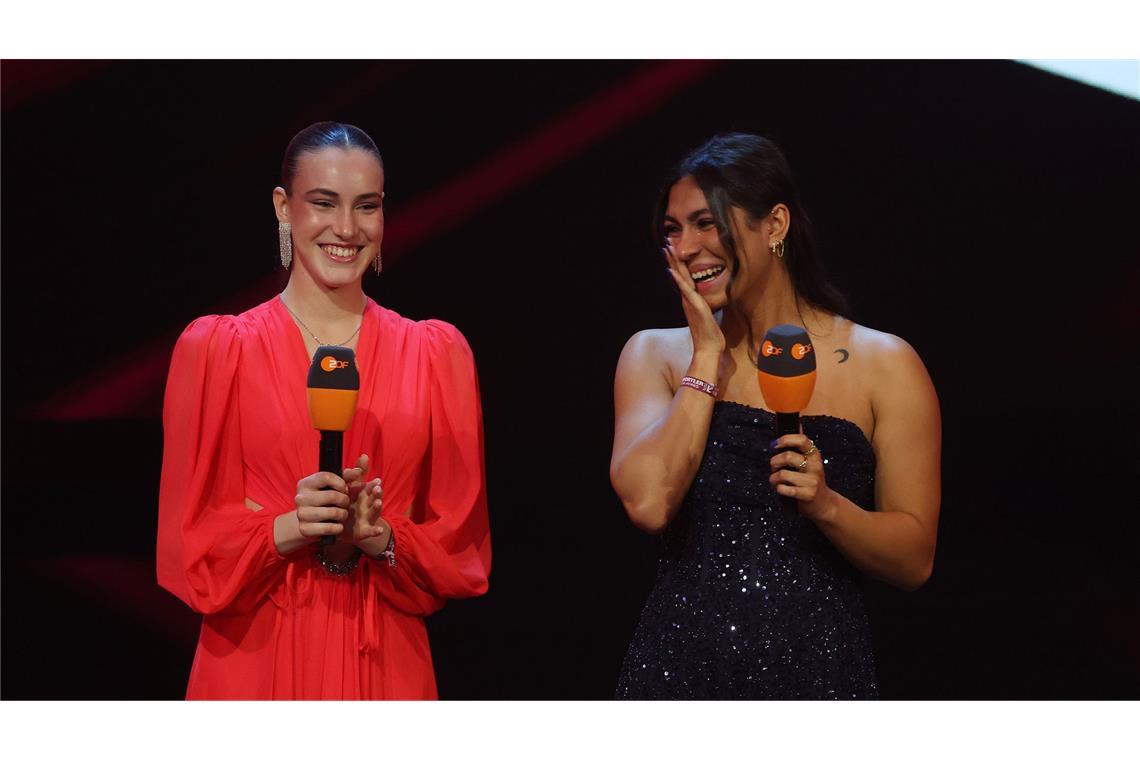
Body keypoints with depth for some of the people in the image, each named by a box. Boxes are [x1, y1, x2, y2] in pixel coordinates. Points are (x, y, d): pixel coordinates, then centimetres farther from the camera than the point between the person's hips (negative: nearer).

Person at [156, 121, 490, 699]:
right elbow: (192, 541, -1)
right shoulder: (214, 348, 0)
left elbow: (460, 541, 5)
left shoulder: (435, 352, 5)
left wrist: (381, 538, -14)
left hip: (385, 667, 2)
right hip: (255, 664, -1)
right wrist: (287, 530, -18)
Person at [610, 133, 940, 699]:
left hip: (816, 672, -1)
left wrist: (826, 505, -19)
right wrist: (709, 356, -8)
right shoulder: (656, 356, 3)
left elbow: (914, 561, -2)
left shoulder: (883, 366, -1)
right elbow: (647, 502, -14)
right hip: (678, 668, 1)